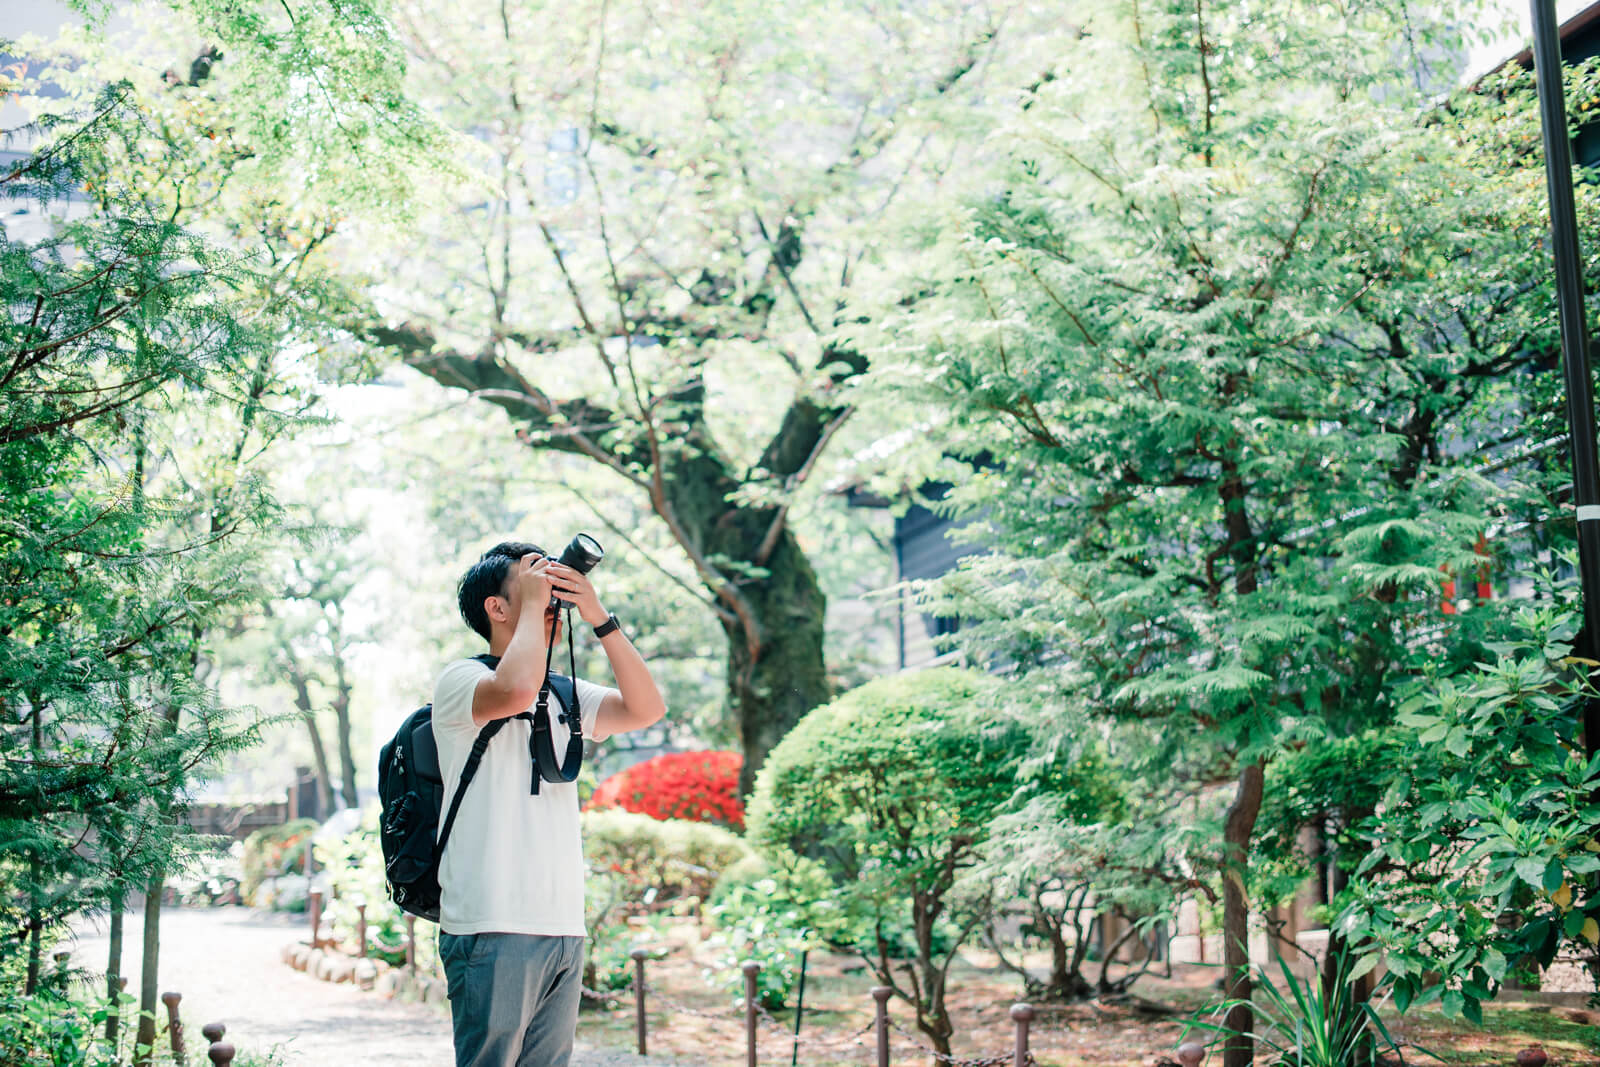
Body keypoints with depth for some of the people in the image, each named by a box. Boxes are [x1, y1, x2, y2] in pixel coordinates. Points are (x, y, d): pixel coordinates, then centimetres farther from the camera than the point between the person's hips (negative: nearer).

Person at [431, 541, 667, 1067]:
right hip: (493, 929, -6)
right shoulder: (459, 680, -2)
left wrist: (600, 618, -1)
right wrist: (532, 603, -9)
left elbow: (646, 709, 4)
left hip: (564, 928, 6)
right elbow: (516, 691, -24)